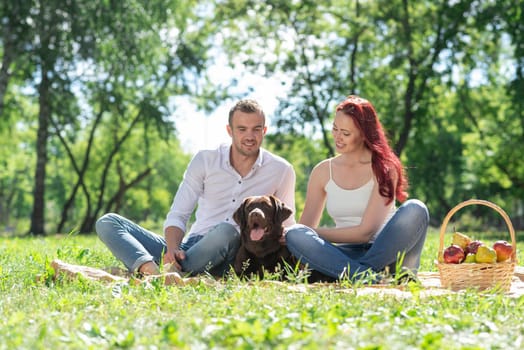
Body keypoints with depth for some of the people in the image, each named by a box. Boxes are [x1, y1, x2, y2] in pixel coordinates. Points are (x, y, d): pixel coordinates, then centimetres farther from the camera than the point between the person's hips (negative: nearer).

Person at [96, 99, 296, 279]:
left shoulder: (281, 171, 6)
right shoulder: (205, 160, 6)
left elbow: (286, 225, 14)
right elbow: (177, 215, 4)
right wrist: (173, 249, -19)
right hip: (188, 247, 3)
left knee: (227, 230, -38)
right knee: (108, 222, -15)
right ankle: (152, 270, -43)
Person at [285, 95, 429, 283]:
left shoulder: (383, 169, -3)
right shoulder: (323, 171, 9)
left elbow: (366, 231, -11)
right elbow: (305, 226, 10)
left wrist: (316, 233, -13)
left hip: (383, 254, -2)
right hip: (345, 256, 2)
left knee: (415, 210, -29)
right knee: (295, 235, -27)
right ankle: (375, 279, -39)